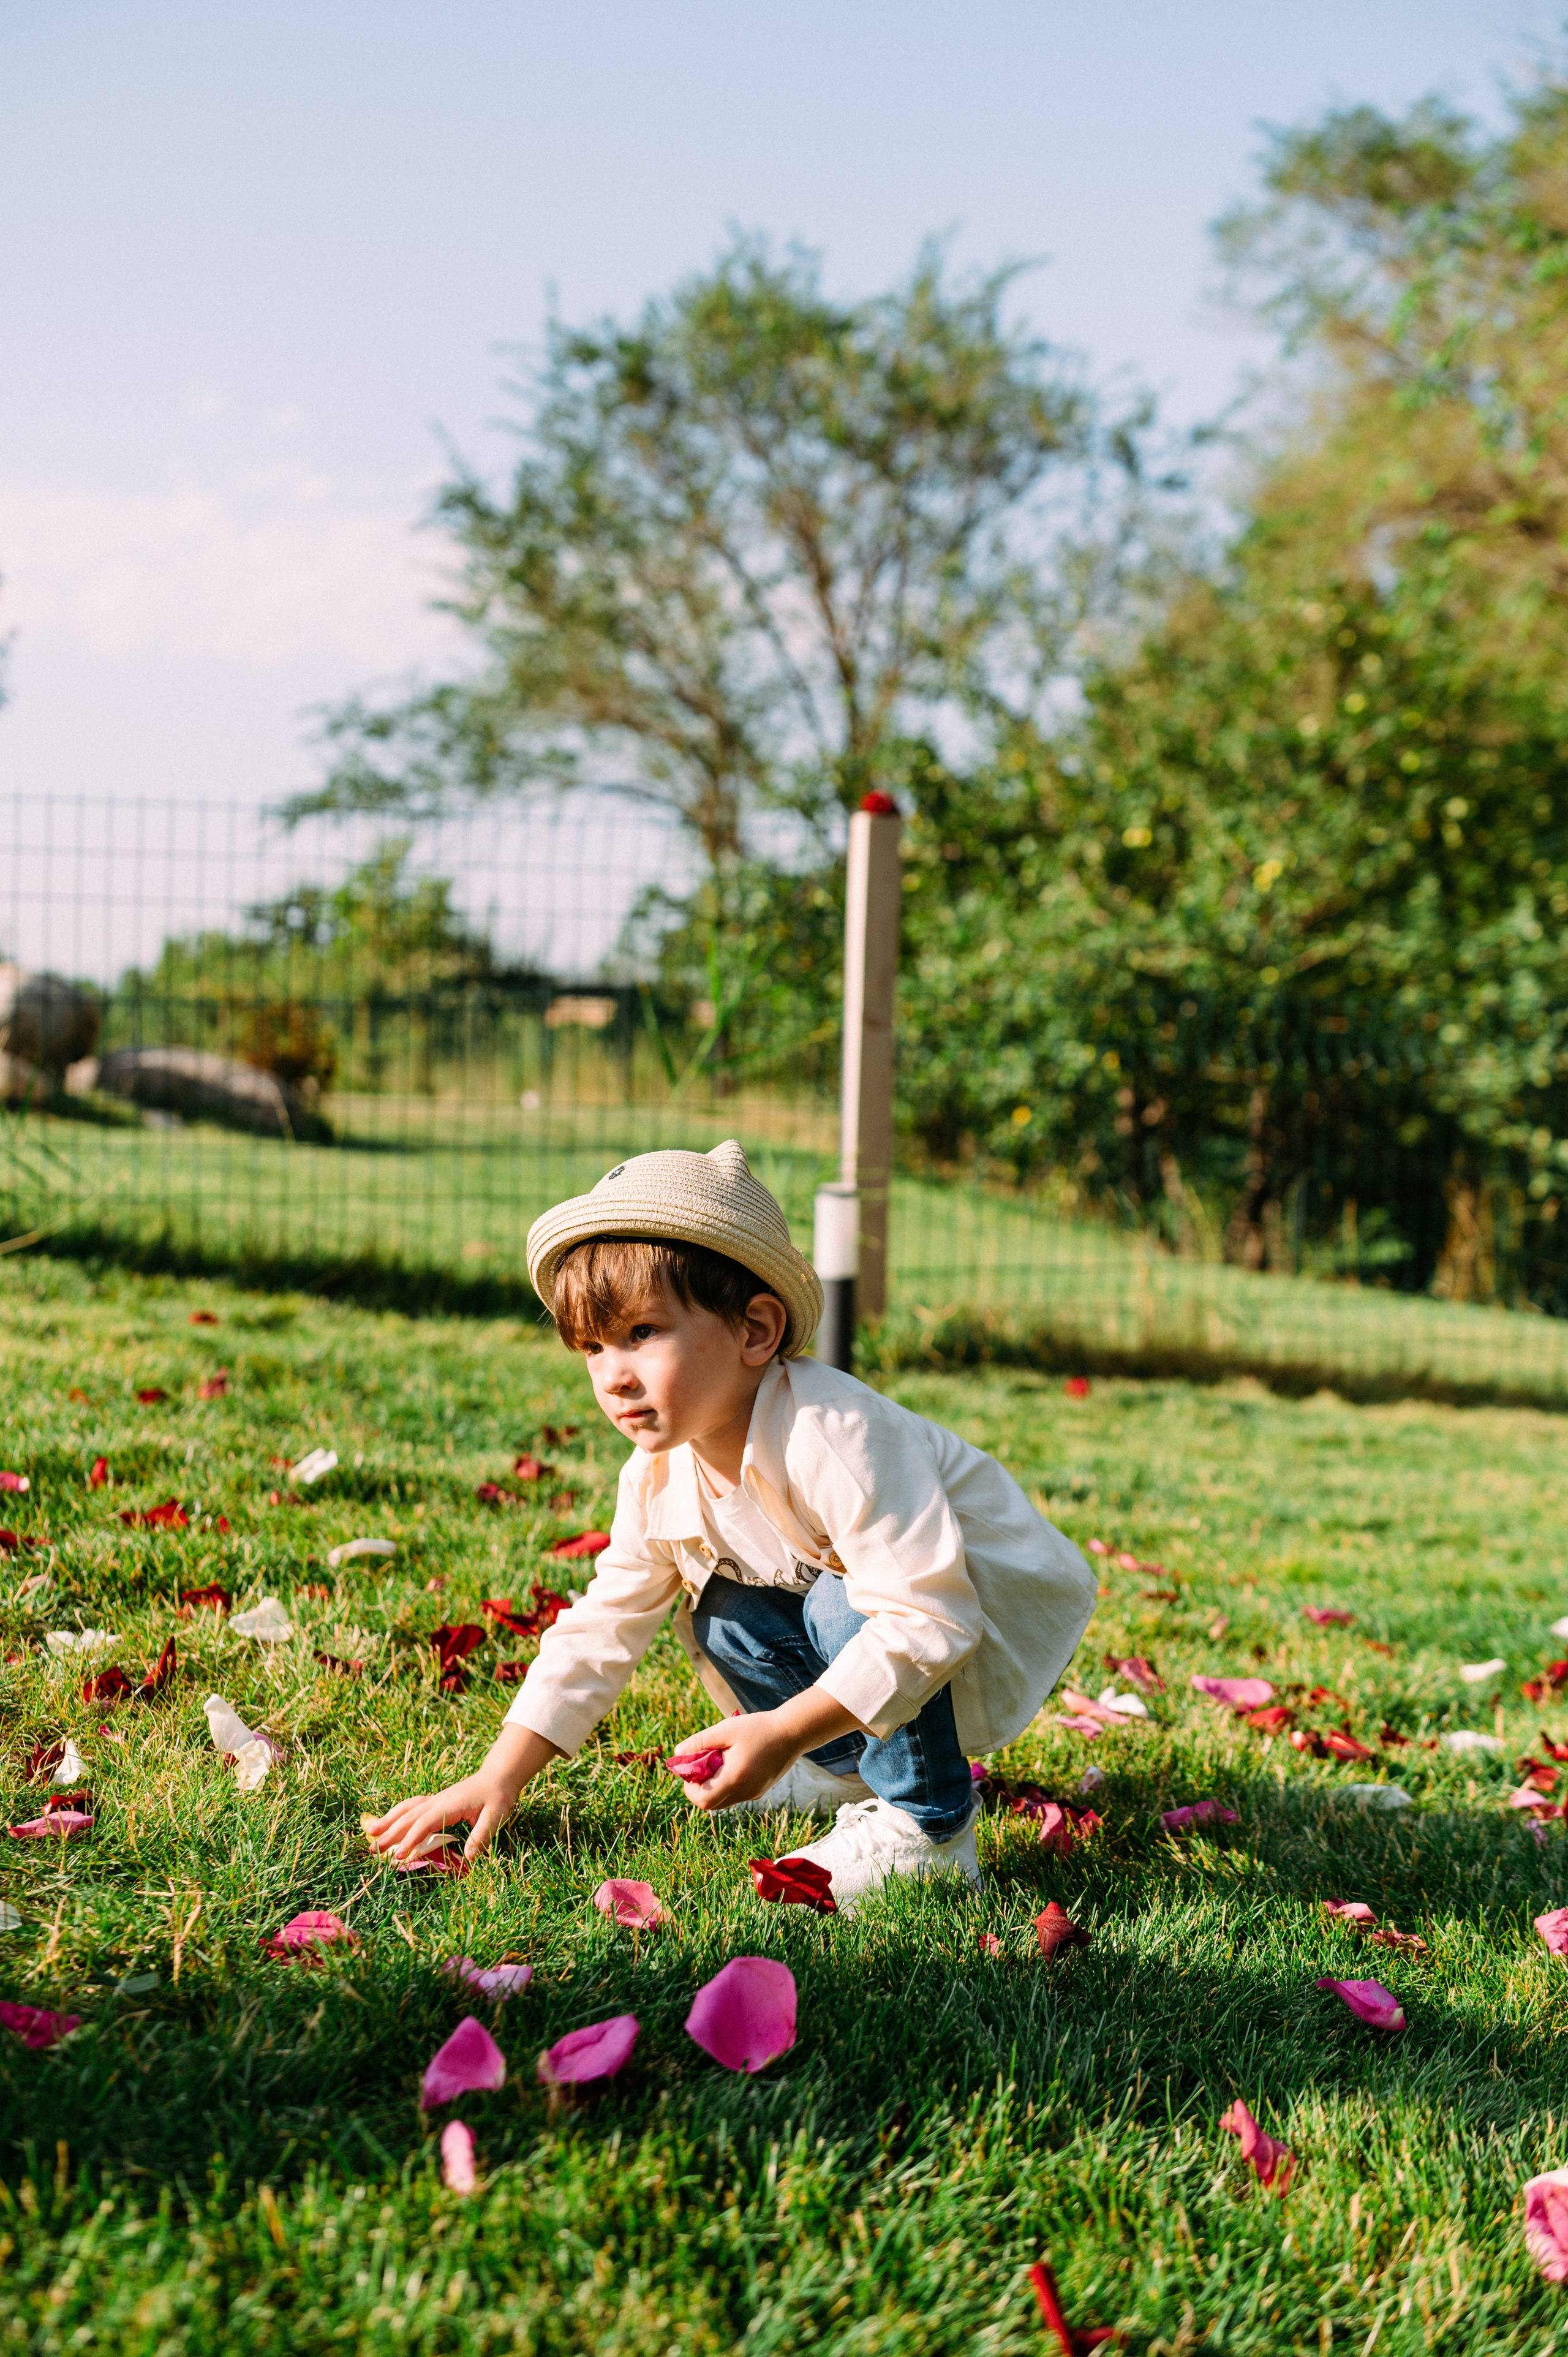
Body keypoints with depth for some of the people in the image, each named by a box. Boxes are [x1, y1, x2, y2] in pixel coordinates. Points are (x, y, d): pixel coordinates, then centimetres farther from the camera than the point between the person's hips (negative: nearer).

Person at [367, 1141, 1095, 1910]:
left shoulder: (836, 1441, -36)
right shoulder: (659, 1475, -8)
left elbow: (925, 1619, -40)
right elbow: (600, 1628, 1)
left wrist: (782, 1733, -39)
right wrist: (500, 1777, -6)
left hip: (1003, 1608, -8)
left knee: (844, 1611, -30)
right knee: (723, 1615, 0)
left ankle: (924, 1829, -16)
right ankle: (850, 1769, 15)